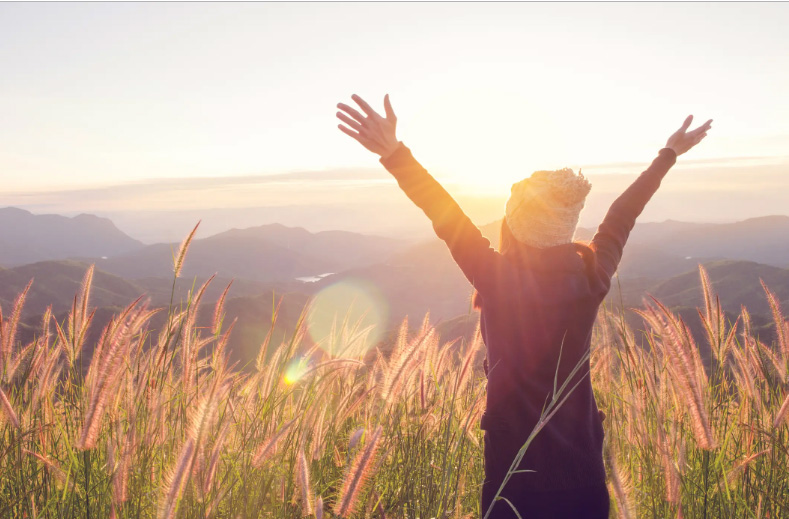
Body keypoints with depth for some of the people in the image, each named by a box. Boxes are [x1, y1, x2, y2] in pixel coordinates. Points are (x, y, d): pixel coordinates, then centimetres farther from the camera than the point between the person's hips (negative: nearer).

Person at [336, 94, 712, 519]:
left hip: (517, 455, -3)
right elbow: (621, 216, 3)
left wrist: (393, 152, -27)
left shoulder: (500, 279, -21)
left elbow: (446, 218, -24)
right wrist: (669, 154, 20)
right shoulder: (593, 275, -9)